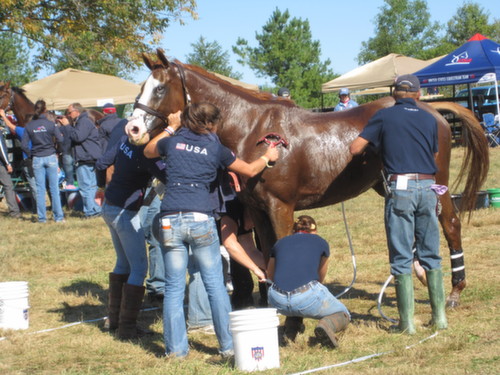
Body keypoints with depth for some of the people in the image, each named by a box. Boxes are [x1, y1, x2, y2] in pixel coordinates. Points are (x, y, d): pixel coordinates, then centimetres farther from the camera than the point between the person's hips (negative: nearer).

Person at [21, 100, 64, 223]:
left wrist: (31, 155, 9)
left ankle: (42, 217, 7)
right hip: (50, 157, -1)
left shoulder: (29, 126, -2)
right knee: (54, 188, 3)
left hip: (37, 159, 1)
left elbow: (24, 145, -4)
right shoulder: (50, 124, -7)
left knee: (40, 189, 6)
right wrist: (57, 153, 8)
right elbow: (60, 140, -10)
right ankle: (58, 216, 4)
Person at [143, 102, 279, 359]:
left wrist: (170, 128, 39)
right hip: (201, 219, -2)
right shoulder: (215, 149, 5)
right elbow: (249, 170, 18)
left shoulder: (172, 142, 9)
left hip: (170, 220, 2)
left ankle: (176, 348, 9)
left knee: (174, 286, 8)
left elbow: (148, 152, 31)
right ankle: (229, 345, 10)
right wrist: (268, 157, 37)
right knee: (215, 285, 7)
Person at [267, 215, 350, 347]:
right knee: (343, 315, 23)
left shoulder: (280, 243, 22)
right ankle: (327, 325, -12)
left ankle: (291, 327, 16)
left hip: (277, 300, 3)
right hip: (307, 297, -3)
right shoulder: (321, 243, 18)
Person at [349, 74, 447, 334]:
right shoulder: (429, 120, 11)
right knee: (431, 255, 13)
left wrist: (375, 146, 21)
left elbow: (355, 149, 1)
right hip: (428, 188, 3)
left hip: (400, 188, -3)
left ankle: (407, 321, 1)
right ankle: (439, 315, 13)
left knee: (401, 258, 1)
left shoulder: (384, 116, 3)